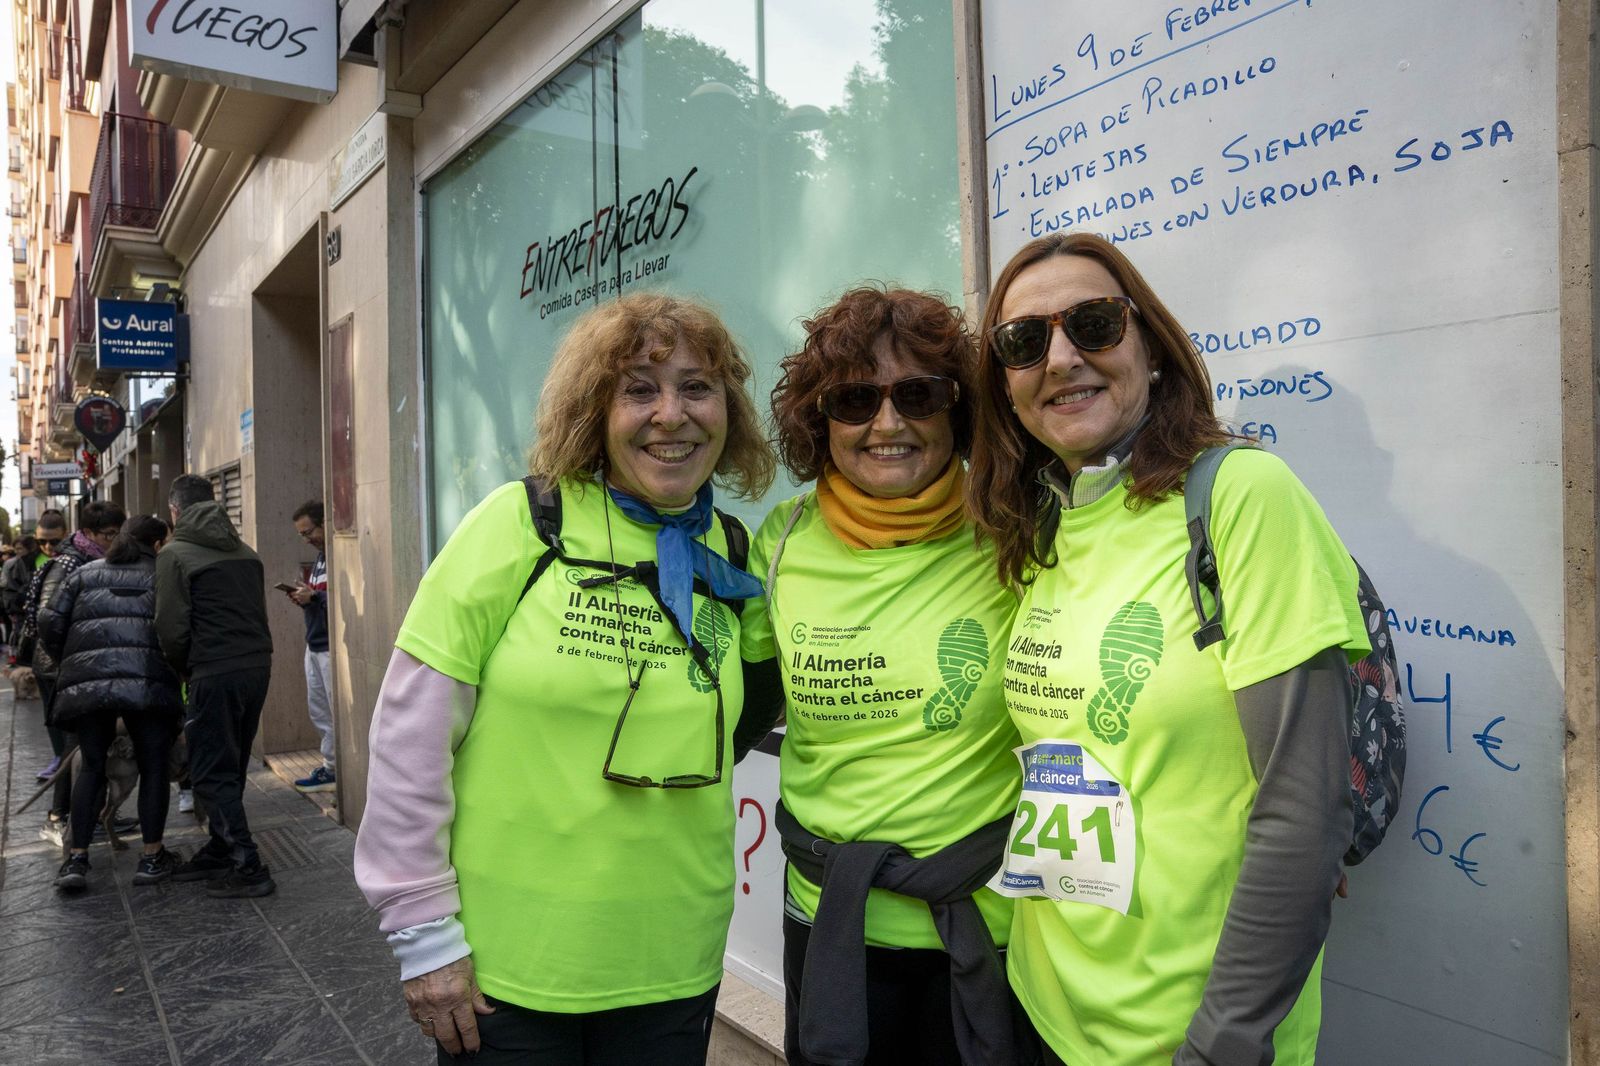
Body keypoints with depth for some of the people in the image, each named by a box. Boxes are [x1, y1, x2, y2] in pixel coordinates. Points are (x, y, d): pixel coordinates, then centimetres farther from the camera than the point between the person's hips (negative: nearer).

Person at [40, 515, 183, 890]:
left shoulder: (85, 573, 20)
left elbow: (50, 621, 12)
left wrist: (69, 661, 25)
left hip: (85, 683, 3)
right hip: (147, 680, -3)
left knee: (92, 766, 18)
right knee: (153, 767, 10)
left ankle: (77, 858, 15)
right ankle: (152, 858, 13)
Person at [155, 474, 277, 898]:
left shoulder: (174, 554, -5)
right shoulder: (245, 552, 15)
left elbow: (171, 628, -8)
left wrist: (185, 671, 7)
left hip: (215, 673, -7)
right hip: (258, 667, 7)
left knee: (212, 773, 2)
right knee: (231, 768, 18)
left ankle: (248, 867, 0)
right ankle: (221, 850, 29)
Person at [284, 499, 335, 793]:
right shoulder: (319, 558, 17)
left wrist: (314, 596, -18)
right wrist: (303, 597, 4)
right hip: (314, 646, 10)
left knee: (338, 713, -2)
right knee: (318, 711, 13)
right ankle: (331, 768, 22)